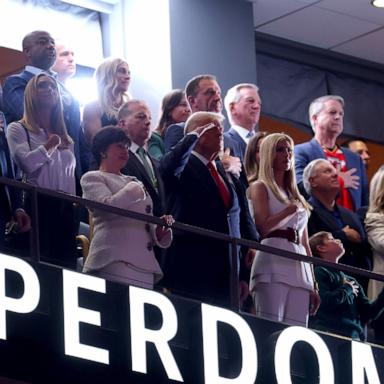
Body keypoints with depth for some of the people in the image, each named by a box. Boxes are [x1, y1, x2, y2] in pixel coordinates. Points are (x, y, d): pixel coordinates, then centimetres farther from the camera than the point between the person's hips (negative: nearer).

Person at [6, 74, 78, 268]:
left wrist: (75, 211, 14)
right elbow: (26, 163, -13)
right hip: (37, 206, -5)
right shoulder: (17, 129, 5)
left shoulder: (66, 139, 23)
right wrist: (49, 145, -1)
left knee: (66, 264, -2)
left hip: (66, 209, 6)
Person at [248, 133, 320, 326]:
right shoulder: (260, 187, 8)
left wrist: (313, 284, 16)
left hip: (299, 267, 6)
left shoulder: (296, 197, 26)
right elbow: (262, 227, -8)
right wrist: (290, 210, -4)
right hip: (273, 263, -6)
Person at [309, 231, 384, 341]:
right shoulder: (318, 273, 4)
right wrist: (347, 289, 2)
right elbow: (324, 302, -13)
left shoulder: (351, 281, 24)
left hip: (355, 337, 6)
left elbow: (368, 312, 18)